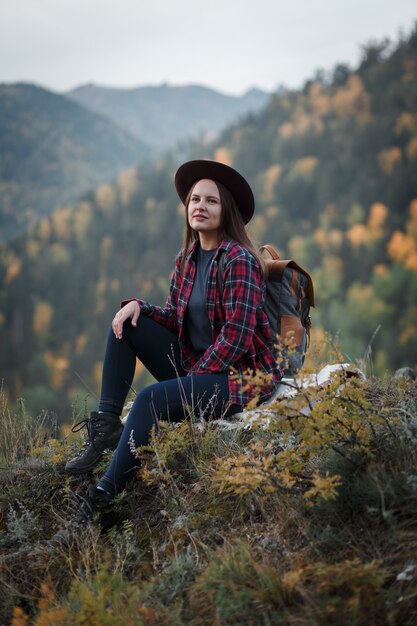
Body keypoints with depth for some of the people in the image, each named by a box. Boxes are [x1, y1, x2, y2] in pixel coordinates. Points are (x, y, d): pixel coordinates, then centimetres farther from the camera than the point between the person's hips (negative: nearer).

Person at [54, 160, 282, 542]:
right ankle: (106, 425, -10)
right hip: (194, 367, 8)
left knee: (150, 400, -31)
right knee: (127, 323, -2)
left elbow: (236, 334, -20)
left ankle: (100, 501, -30)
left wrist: (192, 379, -19)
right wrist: (138, 306, -7)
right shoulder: (187, 259, 9)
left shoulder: (239, 260, -15)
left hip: (238, 376, -8)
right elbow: (176, 319, 13)